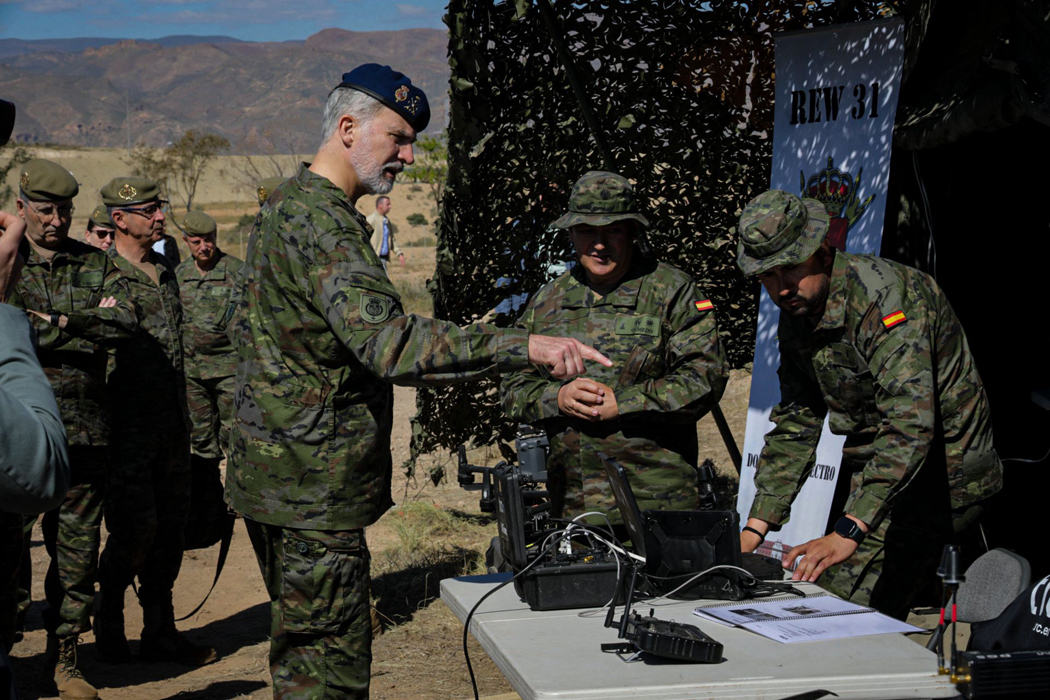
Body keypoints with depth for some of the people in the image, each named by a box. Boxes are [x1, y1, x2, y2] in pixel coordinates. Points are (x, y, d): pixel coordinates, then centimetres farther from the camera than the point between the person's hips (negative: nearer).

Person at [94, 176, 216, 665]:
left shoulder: (165, 273, 15)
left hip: (172, 427, 7)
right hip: (128, 426, -7)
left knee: (170, 528, 9)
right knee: (135, 528, -7)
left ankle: (160, 634, 17)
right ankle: (108, 616, 16)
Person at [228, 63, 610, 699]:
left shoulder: (289, 205, 15)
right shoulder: (321, 222, -20)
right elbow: (386, 341, -34)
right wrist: (524, 347, -39)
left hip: (277, 476, 11)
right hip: (312, 486, -11)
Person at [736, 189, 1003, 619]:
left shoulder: (884, 294, -25)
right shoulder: (797, 315, 4)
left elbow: (909, 422, -35)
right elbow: (795, 426, 12)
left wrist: (848, 532, -41)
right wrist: (755, 529, 3)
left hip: (937, 474, -9)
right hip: (869, 471, 9)